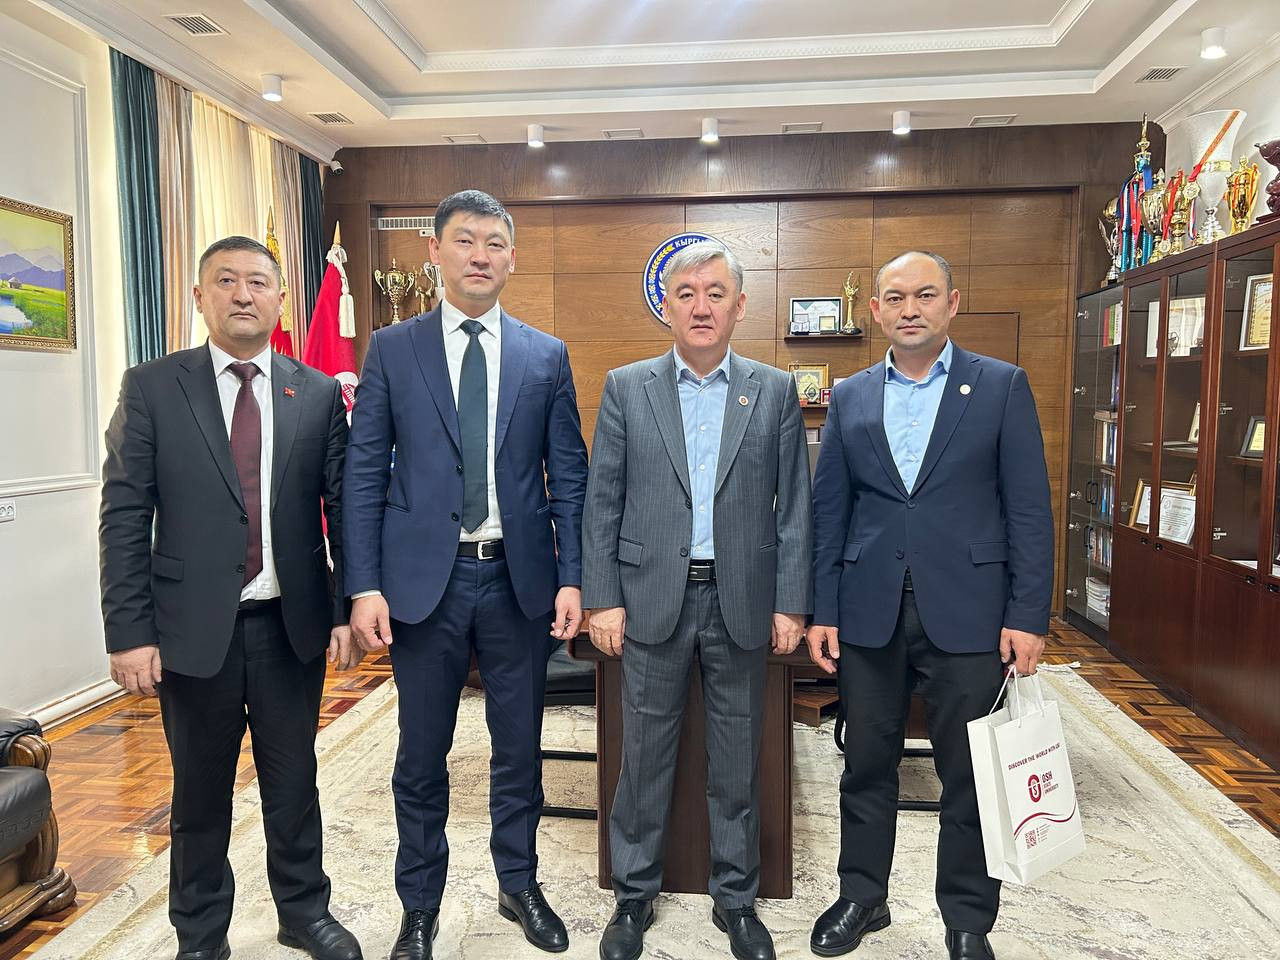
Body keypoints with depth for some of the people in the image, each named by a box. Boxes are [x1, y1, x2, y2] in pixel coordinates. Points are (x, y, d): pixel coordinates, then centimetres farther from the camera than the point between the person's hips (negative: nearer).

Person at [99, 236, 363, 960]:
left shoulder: (320, 394, 2)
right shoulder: (151, 388, -1)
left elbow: (343, 509, 2)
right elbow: (125, 517, -4)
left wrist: (347, 612, -2)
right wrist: (130, 633, -8)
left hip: (293, 625, 1)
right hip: (193, 627, -1)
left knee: (295, 779, 15)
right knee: (201, 791, 15)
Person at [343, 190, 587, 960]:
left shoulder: (547, 356, 4)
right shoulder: (392, 349, 2)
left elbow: (569, 478, 4)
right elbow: (364, 475, -1)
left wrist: (571, 578, -3)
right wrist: (364, 587, -7)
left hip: (520, 579, 1)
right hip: (424, 578, -1)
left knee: (520, 747, 14)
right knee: (422, 755, 12)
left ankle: (520, 884, 37)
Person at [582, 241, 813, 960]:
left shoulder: (776, 391, 4)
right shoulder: (627, 388, 3)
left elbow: (794, 506, 3)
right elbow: (602, 503, 1)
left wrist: (791, 603, -1)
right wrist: (603, 598, -4)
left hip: (742, 600, 1)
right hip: (653, 598, 0)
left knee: (738, 762, 13)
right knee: (645, 757, 11)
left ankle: (736, 899, 33)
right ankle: (635, 895, 31)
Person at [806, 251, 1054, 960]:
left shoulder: (1002, 386, 1)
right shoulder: (849, 398, 8)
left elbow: (1028, 508, -2)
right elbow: (828, 513, 7)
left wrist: (1028, 616, -8)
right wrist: (822, 611, 3)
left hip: (966, 611, -2)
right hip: (869, 612, 2)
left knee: (970, 776, 10)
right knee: (866, 766, 14)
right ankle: (862, 896, 34)